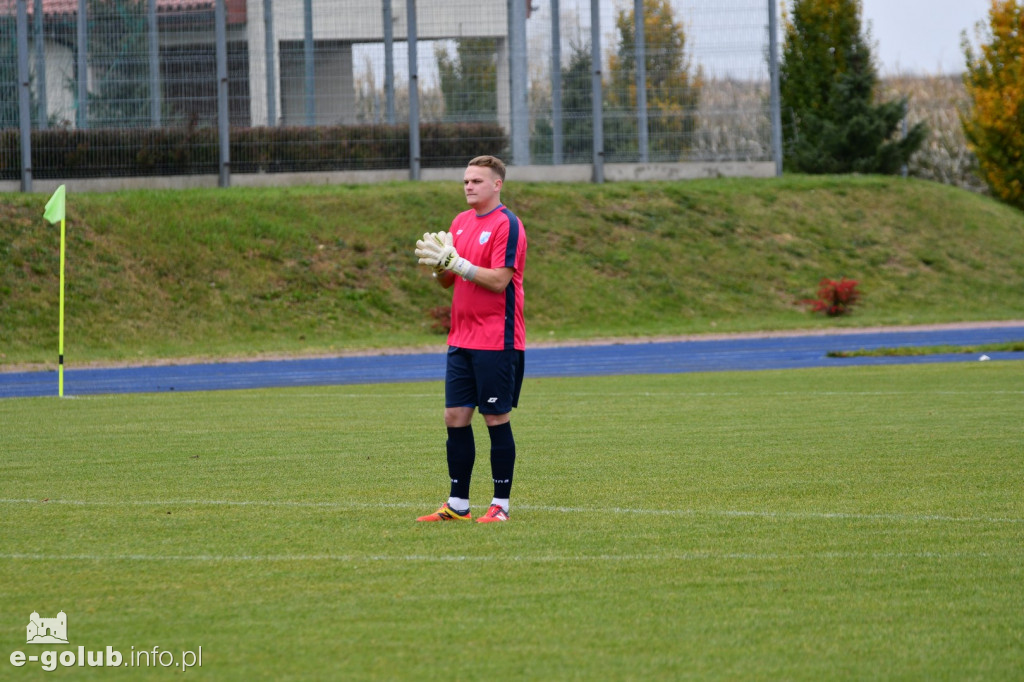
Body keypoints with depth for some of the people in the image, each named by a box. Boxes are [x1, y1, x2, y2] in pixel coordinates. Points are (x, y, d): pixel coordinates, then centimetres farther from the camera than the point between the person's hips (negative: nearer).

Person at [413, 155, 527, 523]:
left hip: (497, 340, -7)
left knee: (496, 419, -3)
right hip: (462, 338, 7)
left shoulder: (507, 225, -10)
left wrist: (454, 261, -20)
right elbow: (448, 281, 16)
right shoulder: (461, 222, 13)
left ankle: (500, 504, 4)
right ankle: (457, 504, 10)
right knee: (455, 417, 5)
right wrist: (438, 263, -5)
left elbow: (499, 280, -19)